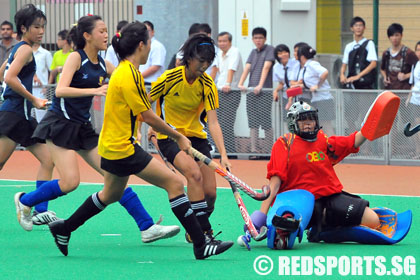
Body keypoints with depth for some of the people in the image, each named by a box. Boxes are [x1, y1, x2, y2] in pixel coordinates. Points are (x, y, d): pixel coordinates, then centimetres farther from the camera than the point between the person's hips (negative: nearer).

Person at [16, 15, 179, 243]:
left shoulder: (103, 64, 7)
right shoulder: (76, 57, -12)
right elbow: (60, 90, -25)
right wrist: (93, 90, -36)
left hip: (84, 128, 7)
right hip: (60, 125, -7)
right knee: (70, 182, -16)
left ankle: (147, 227, -4)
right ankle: (24, 201, 9)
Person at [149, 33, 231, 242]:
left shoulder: (207, 85, -8)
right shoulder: (170, 78, -16)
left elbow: (213, 123, -15)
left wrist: (223, 154, -25)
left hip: (197, 137, 4)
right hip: (169, 137, -4)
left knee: (210, 192, -5)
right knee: (194, 174, -29)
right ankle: (204, 231, -24)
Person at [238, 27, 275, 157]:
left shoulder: (270, 50, 1)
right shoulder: (253, 52, 17)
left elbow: (266, 67, -11)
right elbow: (247, 68, 7)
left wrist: (260, 85, -22)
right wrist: (241, 84, -9)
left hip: (265, 91, -5)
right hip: (251, 91, 5)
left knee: (265, 122, -7)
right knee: (253, 122, 3)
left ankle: (268, 150, 1)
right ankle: (253, 150, 3)